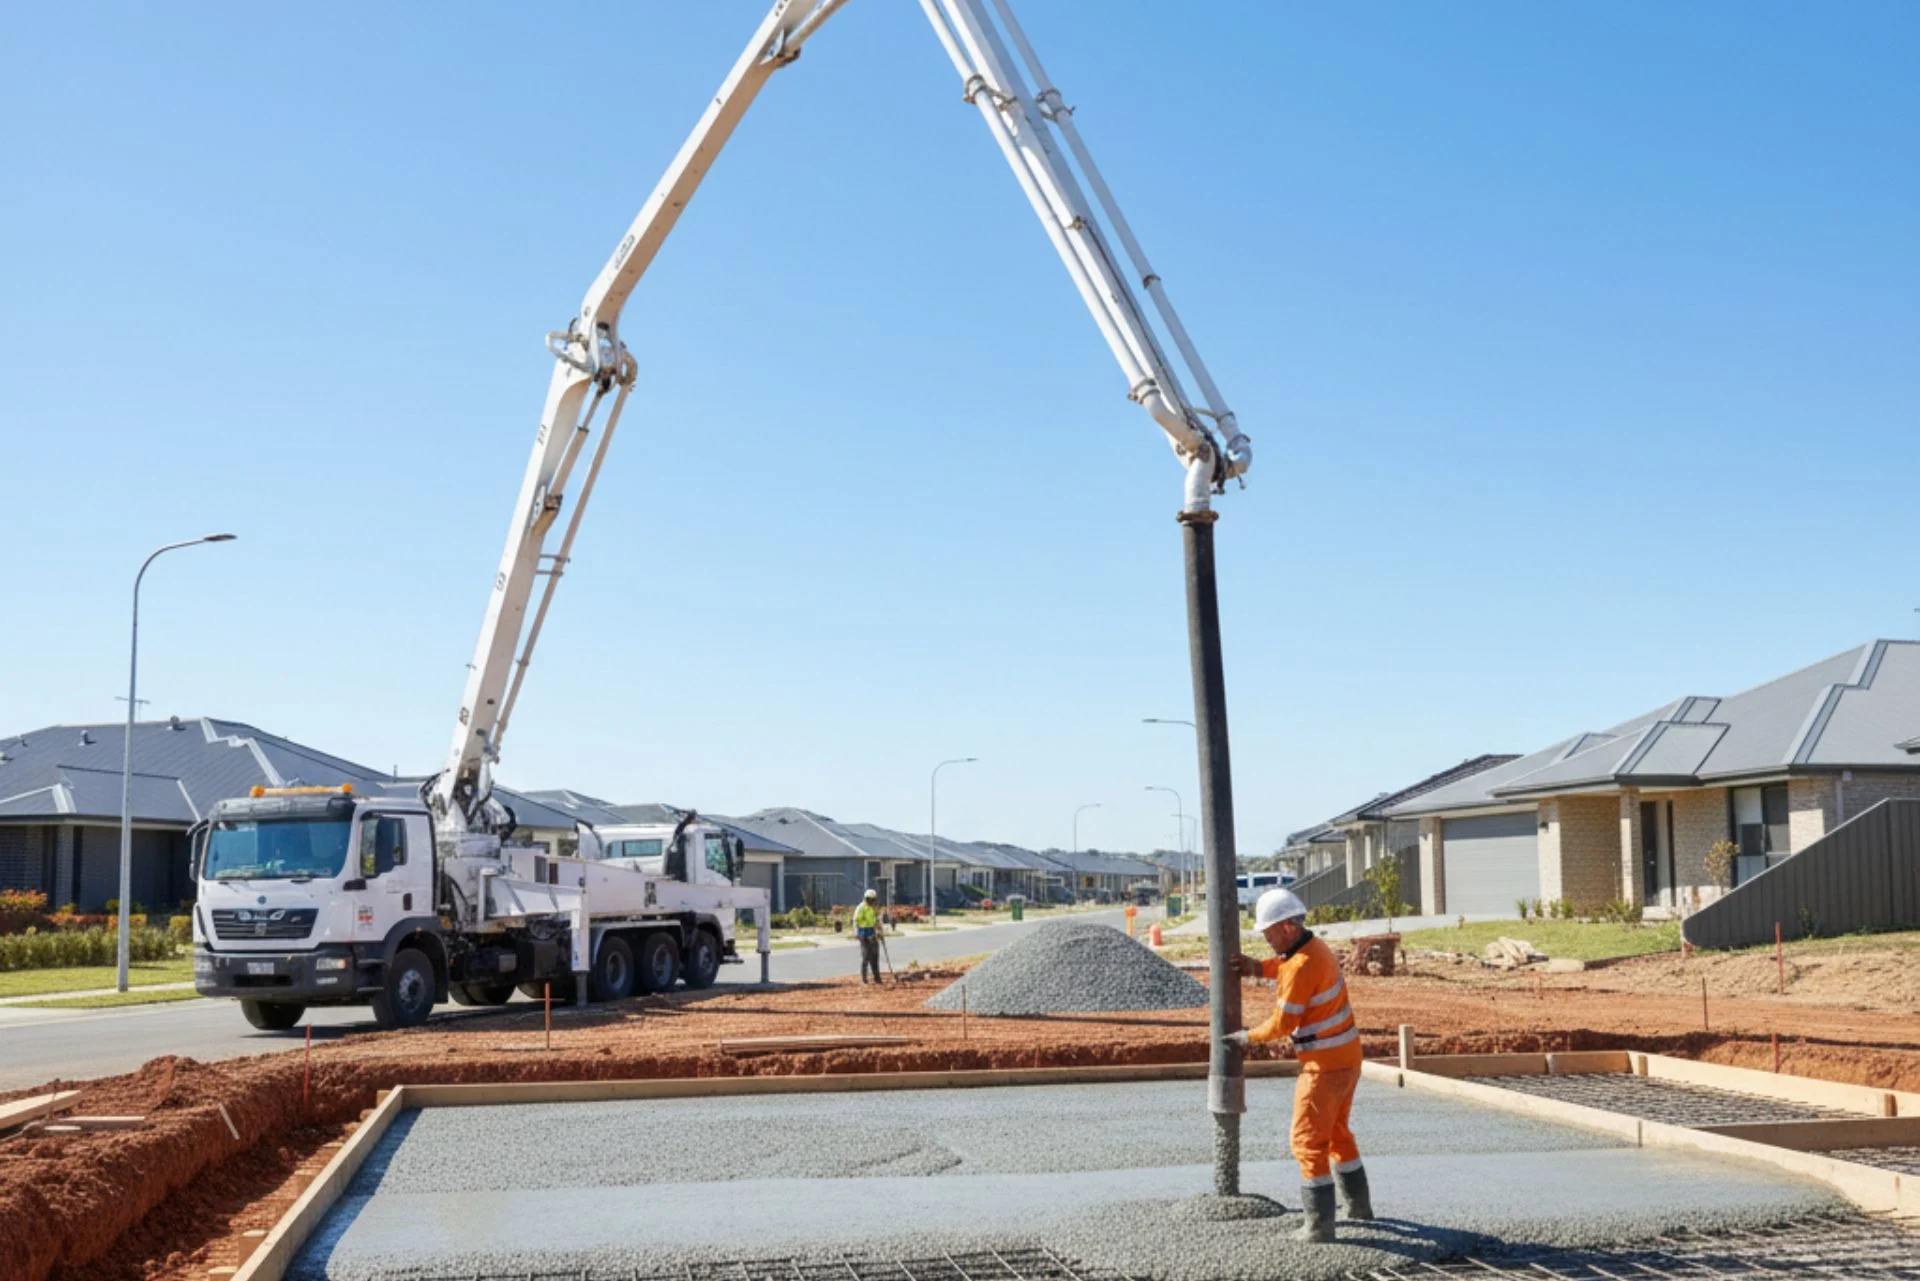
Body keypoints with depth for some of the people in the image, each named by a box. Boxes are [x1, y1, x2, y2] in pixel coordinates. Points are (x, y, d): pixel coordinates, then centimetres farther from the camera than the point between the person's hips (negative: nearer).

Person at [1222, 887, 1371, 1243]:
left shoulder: (1302, 965, -22)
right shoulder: (1316, 946, 7)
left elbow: (1283, 1023, -18)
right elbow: (1285, 966, 27)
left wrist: (1249, 1038, -2)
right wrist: (1256, 967, 8)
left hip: (1325, 1064, -10)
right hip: (1347, 1057, 10)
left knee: (1308, 1142, -3)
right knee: (1336, 1132, 24)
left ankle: (1319, 1225, -2)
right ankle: (1358, 1205, 36)